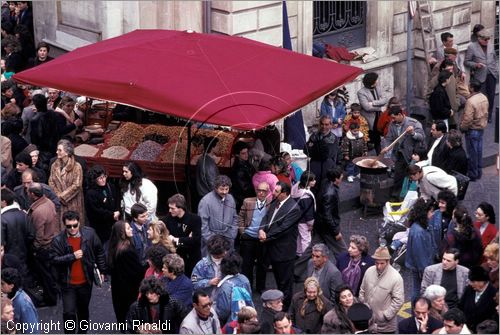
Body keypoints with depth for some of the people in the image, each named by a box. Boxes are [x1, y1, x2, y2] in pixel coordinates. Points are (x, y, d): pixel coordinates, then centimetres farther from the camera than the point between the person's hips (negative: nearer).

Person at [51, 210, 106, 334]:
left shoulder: (89, 233, -9)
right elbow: (55, 260, -19)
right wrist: (72, 256, -29)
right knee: (69, 312, -8)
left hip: (85, 281, 3)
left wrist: (102, 270, 4)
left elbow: (99, 252, 2)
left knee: (83, 310, 20)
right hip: (68, 283, -3)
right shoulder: (58, 240, -15)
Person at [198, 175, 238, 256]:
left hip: (228, 240, 5)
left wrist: (232, 236, 7)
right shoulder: (206, 201, -11)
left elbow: (235, 218, 18)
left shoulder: (230, 199, 9)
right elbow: (202, 224, -10)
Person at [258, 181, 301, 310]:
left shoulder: (293, 209, -21)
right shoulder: (275, 203, 6)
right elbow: (266, 217, 6)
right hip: (273, 249, 8)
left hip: (284, 250, -8)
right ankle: (279, 302, 37)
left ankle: (284, 308, 15)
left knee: (285, 282, 5)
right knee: (278, 279, 23)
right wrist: (261, 230, -14)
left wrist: (267, 237, -17)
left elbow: (283, 228, -23)